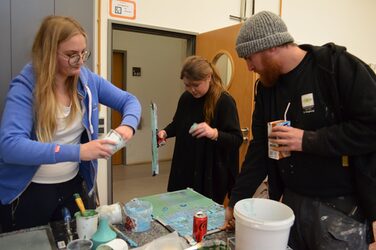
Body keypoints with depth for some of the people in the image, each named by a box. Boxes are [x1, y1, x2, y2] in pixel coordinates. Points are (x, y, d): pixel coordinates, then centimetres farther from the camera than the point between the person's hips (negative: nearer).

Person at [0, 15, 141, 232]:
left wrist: (128, 125, -21)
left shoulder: (87, 80, -5)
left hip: (74, 185, 4)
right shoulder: (25, 87, -19)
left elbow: (129, 100, 2)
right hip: (28, 192, -3)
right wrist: (78, 151, -39)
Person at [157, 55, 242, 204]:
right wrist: (165, 132, -1)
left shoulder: (224, 101, -14)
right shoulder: (185, 98, 4)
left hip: (211, 173, -5)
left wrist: (214, 133, -33)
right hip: (183, 169, 6)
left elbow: (237, 139, -15)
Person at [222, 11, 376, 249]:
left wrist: (308, 140, -21)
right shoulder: (266, 86, 5)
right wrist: (236, 200, 4)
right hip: (291, 200, 6)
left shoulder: (338, 65, -13)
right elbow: (260, 147, 6)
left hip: (341, 207, -5)